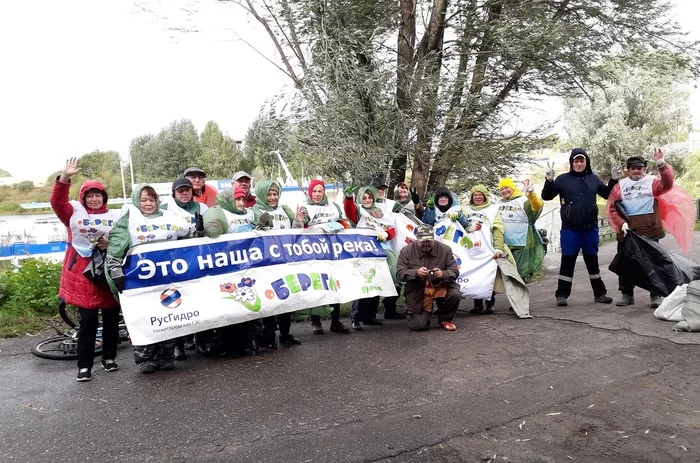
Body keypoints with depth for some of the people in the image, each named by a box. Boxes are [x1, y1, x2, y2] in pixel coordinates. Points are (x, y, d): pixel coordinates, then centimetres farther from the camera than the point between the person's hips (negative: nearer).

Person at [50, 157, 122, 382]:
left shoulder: (116, 217, 9)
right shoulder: (75, 213, 7)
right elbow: (58, 202, -9)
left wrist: (112, 243, -14)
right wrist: (65, 177, -22)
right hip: (83, 272, -2)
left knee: (111, 318, 8)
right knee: (88, 320, -1)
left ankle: (109, 357, 23)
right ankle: (84, 365, 7)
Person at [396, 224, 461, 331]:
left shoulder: (445, 249, -2)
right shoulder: (406, 251, -5)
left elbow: (454, 272, -3)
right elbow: (400, 273, -11)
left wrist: (443, 274, -26)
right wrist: (416, 273, -30)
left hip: (440, 287, 1)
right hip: (418, 293, -1)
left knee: (455, 295, -31)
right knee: (419, 326, -14)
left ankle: (445, 319, 3)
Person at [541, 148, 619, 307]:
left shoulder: (593, 178, 7)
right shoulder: (563, 179, -2)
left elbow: (606, 194, 20)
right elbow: (546, 196, -5)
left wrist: (613, 180, 5)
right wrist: (549, 180, -19)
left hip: (590, 228, 3)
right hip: (570, 229, -3)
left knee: (592, 261, 14)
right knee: (567, 262, 0)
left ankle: (599, 293, 24)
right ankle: (562, 295, 7)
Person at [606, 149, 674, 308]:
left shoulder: (651, 182, 6)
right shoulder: (620, 186, 9)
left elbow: (667, 184, -16)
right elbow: (611, 207, 3)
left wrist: (661, 164, -28)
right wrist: (621, 224, -10)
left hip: (649, 230, -2)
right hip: (626, 231, 2)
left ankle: (656, 295, 13)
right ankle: (627, 295, 19)